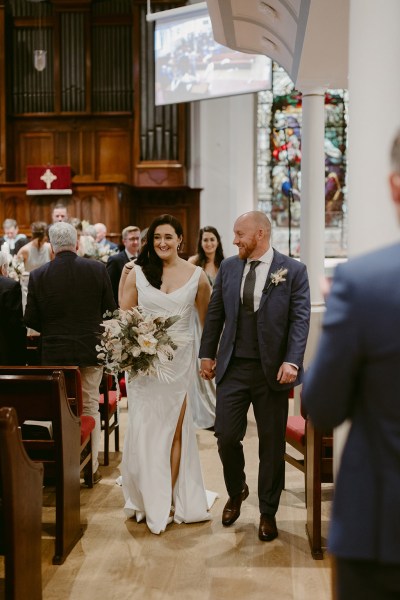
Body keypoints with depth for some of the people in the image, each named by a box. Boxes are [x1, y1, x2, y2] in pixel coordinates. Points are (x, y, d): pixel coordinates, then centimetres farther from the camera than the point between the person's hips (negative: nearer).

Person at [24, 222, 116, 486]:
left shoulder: (38, 275, -8)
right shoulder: (97, 269, -8)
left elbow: (31, 319, -4)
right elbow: (111, 309, -1)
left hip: (54, 353, 0)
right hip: (91, 350, 0)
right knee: (90, 408, 12)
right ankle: (91, 468, 17)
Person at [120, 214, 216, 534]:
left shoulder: (196, 275, 1)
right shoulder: (138, 272, 1)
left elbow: (208, 319, 8)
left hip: (179, 360, 0)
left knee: (174, 430, 7)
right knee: (145, 429, 5)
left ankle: (169, 498, 19)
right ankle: (147, 498, 21)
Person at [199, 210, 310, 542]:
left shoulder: (293, 270, -4)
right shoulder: (228, 267, 7)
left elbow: (300, 318, -9)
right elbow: (215, 314, 12)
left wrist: (291, 361, -19)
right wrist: (207, 354, 9)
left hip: (272, 370, -3)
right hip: (233, 367, 3)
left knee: (272, 445, 7)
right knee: (226, 436, 3)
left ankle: (268, 513, 24)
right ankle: (236, 492, 32)